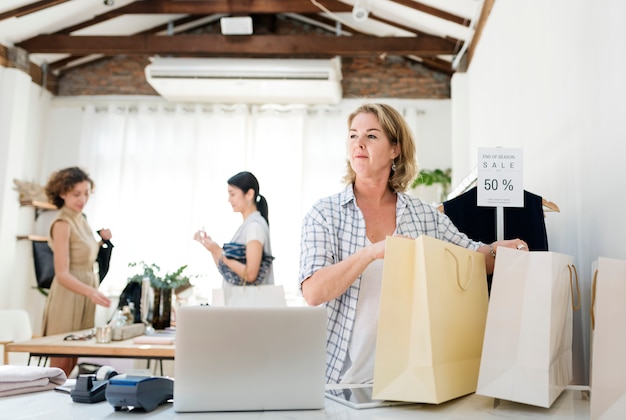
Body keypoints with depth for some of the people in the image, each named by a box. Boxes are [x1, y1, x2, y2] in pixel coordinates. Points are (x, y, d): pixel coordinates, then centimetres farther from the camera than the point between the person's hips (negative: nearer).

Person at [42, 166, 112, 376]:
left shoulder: (81, 219, 9)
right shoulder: (62, 223, -16)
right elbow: (62, 274, -23)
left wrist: (102, 241, 5)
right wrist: (91, 291, -38)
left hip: (84, 295, 8)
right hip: (68, 295, -8)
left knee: (74, 365, 14)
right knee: (61, 367, 0)